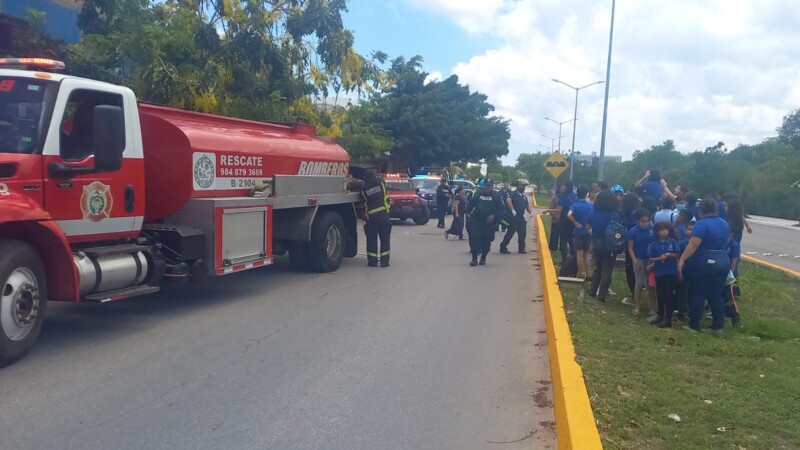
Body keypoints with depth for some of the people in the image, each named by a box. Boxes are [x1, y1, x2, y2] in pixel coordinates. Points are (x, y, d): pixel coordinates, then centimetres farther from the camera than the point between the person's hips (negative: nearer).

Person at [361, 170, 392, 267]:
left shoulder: (364, 189, 4)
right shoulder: (380, 182, 5)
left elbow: (364, 199, 12)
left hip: (371, 216, 0)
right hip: (383, 214, 0)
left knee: (371, 239, 7)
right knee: (385, 238, 5)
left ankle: (372, 261, 7)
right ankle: (384, 261, 3)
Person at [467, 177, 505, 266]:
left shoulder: (496, 196, -3)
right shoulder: (478, 194, 3)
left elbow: (502, 210, -2)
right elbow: (471, 204, 15)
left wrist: (494, 216, -16)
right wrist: (468, 213, 0)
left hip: (489, 223, -1)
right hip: (476, 221, 1)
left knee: (486, 241, 7)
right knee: (474, 239, -10)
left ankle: (483, 258, 28)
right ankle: (474, 258, 0)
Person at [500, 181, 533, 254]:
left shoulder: (524, 196, 17)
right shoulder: (513, 194, -8)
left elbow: (527, 205, 23)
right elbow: (508, 200, -28)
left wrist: (531, 212, 3)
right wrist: (513, 210, -34)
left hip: (521, 218, 8)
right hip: (514, 217, -7)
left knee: (522, 234, 8)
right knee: (510, 233, -4)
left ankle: (521, 249, 19)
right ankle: (503, 248, 4)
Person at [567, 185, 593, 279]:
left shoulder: (575, 205, -10)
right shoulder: (591, 205, -2)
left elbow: (569, 215, -27)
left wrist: (576, 223, -14)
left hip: (579, 231, -3)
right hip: (588, 231, 3)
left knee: (579, 254, 2)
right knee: (586, 254, 15)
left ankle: (580, 275, 6)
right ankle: (587, 274, 16)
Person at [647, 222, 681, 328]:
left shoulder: (672, 242, -1)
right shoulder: (654, 245, 0)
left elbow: (678, 255, 1)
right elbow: (650, 259, 0)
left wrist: (670, 254, -16)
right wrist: (659, 258, -16)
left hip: (671, 272, -2)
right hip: (659, 273, 2)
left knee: (669, 295, 0)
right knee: (660, 295, 12)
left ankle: (668, 318, 5)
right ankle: (660, 315, 27)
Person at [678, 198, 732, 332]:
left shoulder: (702, 224, -14)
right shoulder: (725, 224, 10)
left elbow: (693, 244, -21)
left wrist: (682, 260, -19)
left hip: (704, 263, -6)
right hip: (723, 262, 6)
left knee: (698, 295, 3)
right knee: (716, 295, 14)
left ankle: (694, 325, 8)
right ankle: (718, 325, 17)